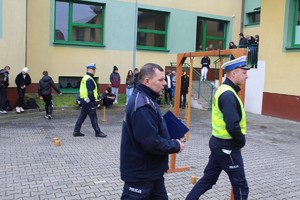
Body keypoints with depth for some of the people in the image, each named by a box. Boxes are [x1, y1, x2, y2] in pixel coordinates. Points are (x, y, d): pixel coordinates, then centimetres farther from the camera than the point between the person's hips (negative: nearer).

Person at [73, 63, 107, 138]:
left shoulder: (84, 78, 16)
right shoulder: (89, 79, -18)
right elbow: (90, 92, -22)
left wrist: (94, 99, 20)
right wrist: (94, 101, -17)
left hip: (83, 100, 10)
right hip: (88, 101, -10)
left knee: (82, 116, 14)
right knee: (93, 117, -1)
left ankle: (76, 131, 17)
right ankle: (98, 132, 7)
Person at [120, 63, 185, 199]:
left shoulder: (145, 100, 8)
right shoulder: (142, 106, -27)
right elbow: (152, 143, -30)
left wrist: (171, 141, 3)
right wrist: (175, 146, -15)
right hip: (140, 174, -10)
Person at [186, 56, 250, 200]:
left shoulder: (224, 90, 10)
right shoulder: (228, 94, -21)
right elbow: (233, 126, -29)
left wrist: (239, 140, 10)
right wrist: (242, 141, -10)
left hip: (218, 142, 9)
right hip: (227, 146, -9)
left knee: (208, 179, 17)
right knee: (240, 185, 7)